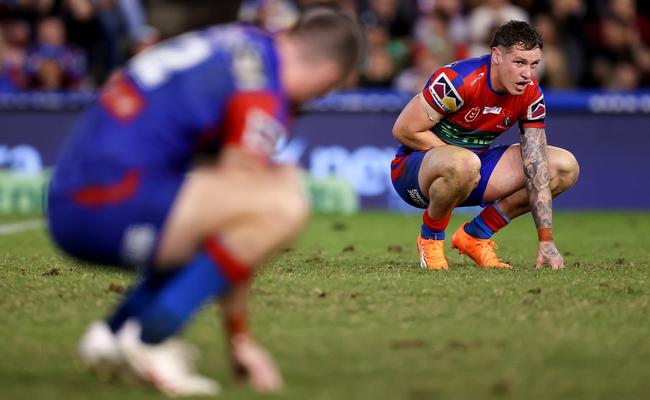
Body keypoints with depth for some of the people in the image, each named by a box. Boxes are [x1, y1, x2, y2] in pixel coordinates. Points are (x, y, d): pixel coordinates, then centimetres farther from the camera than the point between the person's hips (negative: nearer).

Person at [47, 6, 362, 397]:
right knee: (283, 205, -19)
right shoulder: (261, 91, -10)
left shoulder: (244, 40, 17)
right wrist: (240, 338, 0)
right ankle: (152, 341, -12)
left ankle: (114, 332, 14)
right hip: (108, 204, -10)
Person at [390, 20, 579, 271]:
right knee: (464, 164, -43)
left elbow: (536, 171, -11)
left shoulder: (531, 95, -9)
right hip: (413, 168, -6)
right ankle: (430, 238, -11)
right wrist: (457, 155, -16)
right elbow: (403, 130, -21)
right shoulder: (459, 81, -26)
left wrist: (546, 240, -18)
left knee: (565, 167, -4)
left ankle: (476, 235, 4)